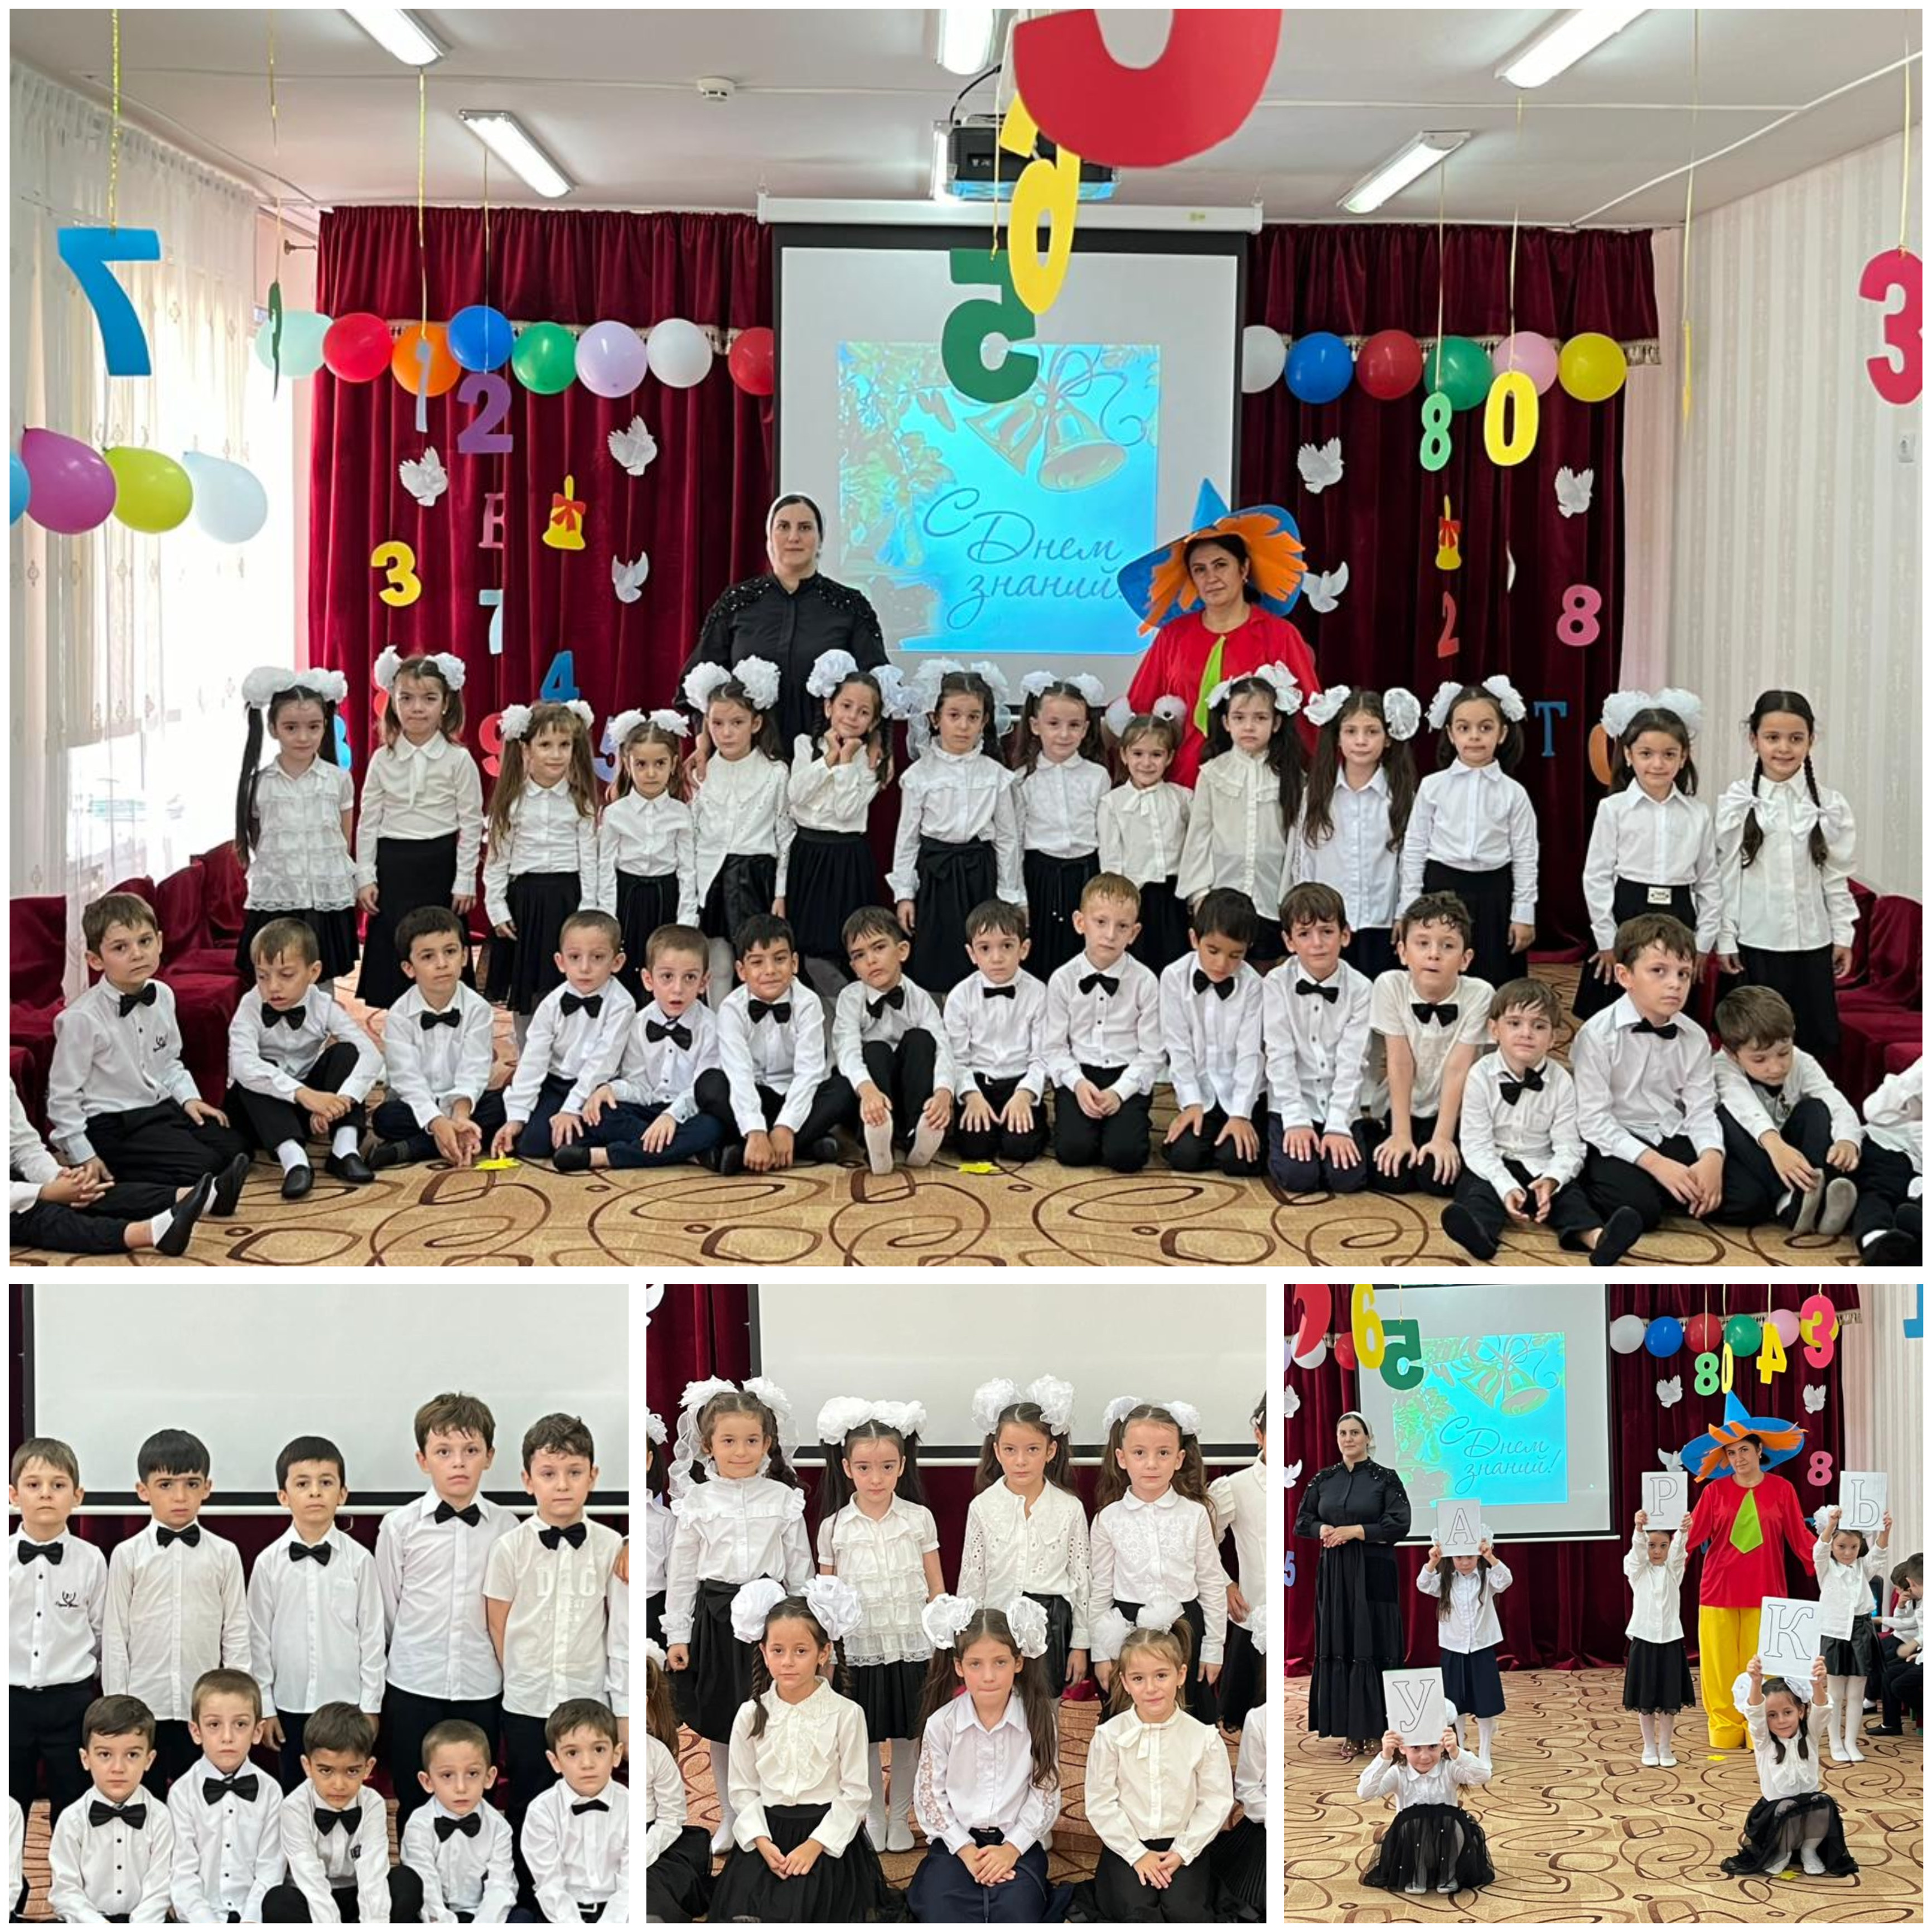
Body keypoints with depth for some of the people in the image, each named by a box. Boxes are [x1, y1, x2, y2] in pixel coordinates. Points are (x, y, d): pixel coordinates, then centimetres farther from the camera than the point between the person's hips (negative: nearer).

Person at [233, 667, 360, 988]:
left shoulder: (339, 780, 0)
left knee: (323, 987, 6)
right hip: (274, 904, 0)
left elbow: (345, 842, 10)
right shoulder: (258, 784, -1)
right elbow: (253, 844, 10)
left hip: (328, 904, 0)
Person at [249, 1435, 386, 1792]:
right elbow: (259, 1638, 2)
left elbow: (373, 1635, 0)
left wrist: (370, 1706, 0)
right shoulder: (269, 1563, -3)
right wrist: (264, 1707, 2)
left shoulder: (359, 1560, -5)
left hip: (346, 1704, -1)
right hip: (290, 1705, 1)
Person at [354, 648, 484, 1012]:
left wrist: (465, 882, -5)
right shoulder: (383, 759, 2)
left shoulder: (458, 759, -4)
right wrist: (365, 878, 1)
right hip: (393, 866, 2)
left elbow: (471, 824, -2)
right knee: (394, 953, 3)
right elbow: (368, 822, 6)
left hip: (439, 866, -2)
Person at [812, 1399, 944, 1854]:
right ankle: (874, 1817, 24)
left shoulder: (919, 1519, -4)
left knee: (907, 1735, 9)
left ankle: (899, 1816, 23)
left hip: (912, 1647, 0)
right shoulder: (833, 1527, -4)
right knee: (867, 1736, 9)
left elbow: (936, 1587, 2)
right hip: (860, 1649, 0)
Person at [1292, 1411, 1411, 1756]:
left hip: (1372, 1572, -4)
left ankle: (1377, 1727, 2)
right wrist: (1324, 1530, -9)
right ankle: (1350, 1730, 5)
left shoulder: (1385, 1478, -1)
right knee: (1338, 1647, 1)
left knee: (1373, 1646, -4)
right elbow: (1302, 1521, 13)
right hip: (1333, 1573, 4)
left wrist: (1353, 1531, -14)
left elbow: (1400, 1524, -9)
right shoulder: (1324, 1479, 10)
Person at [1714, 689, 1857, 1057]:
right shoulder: (1736, 804, -5)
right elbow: (1725, 875, -3)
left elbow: (1836, 877, 4)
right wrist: (1725, 940, -3)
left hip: (1812, 943, 2)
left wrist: (1843, 936, 4)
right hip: (1754, 943, -2)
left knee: (1817, 1039, 7)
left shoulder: (1830, 805, 0)